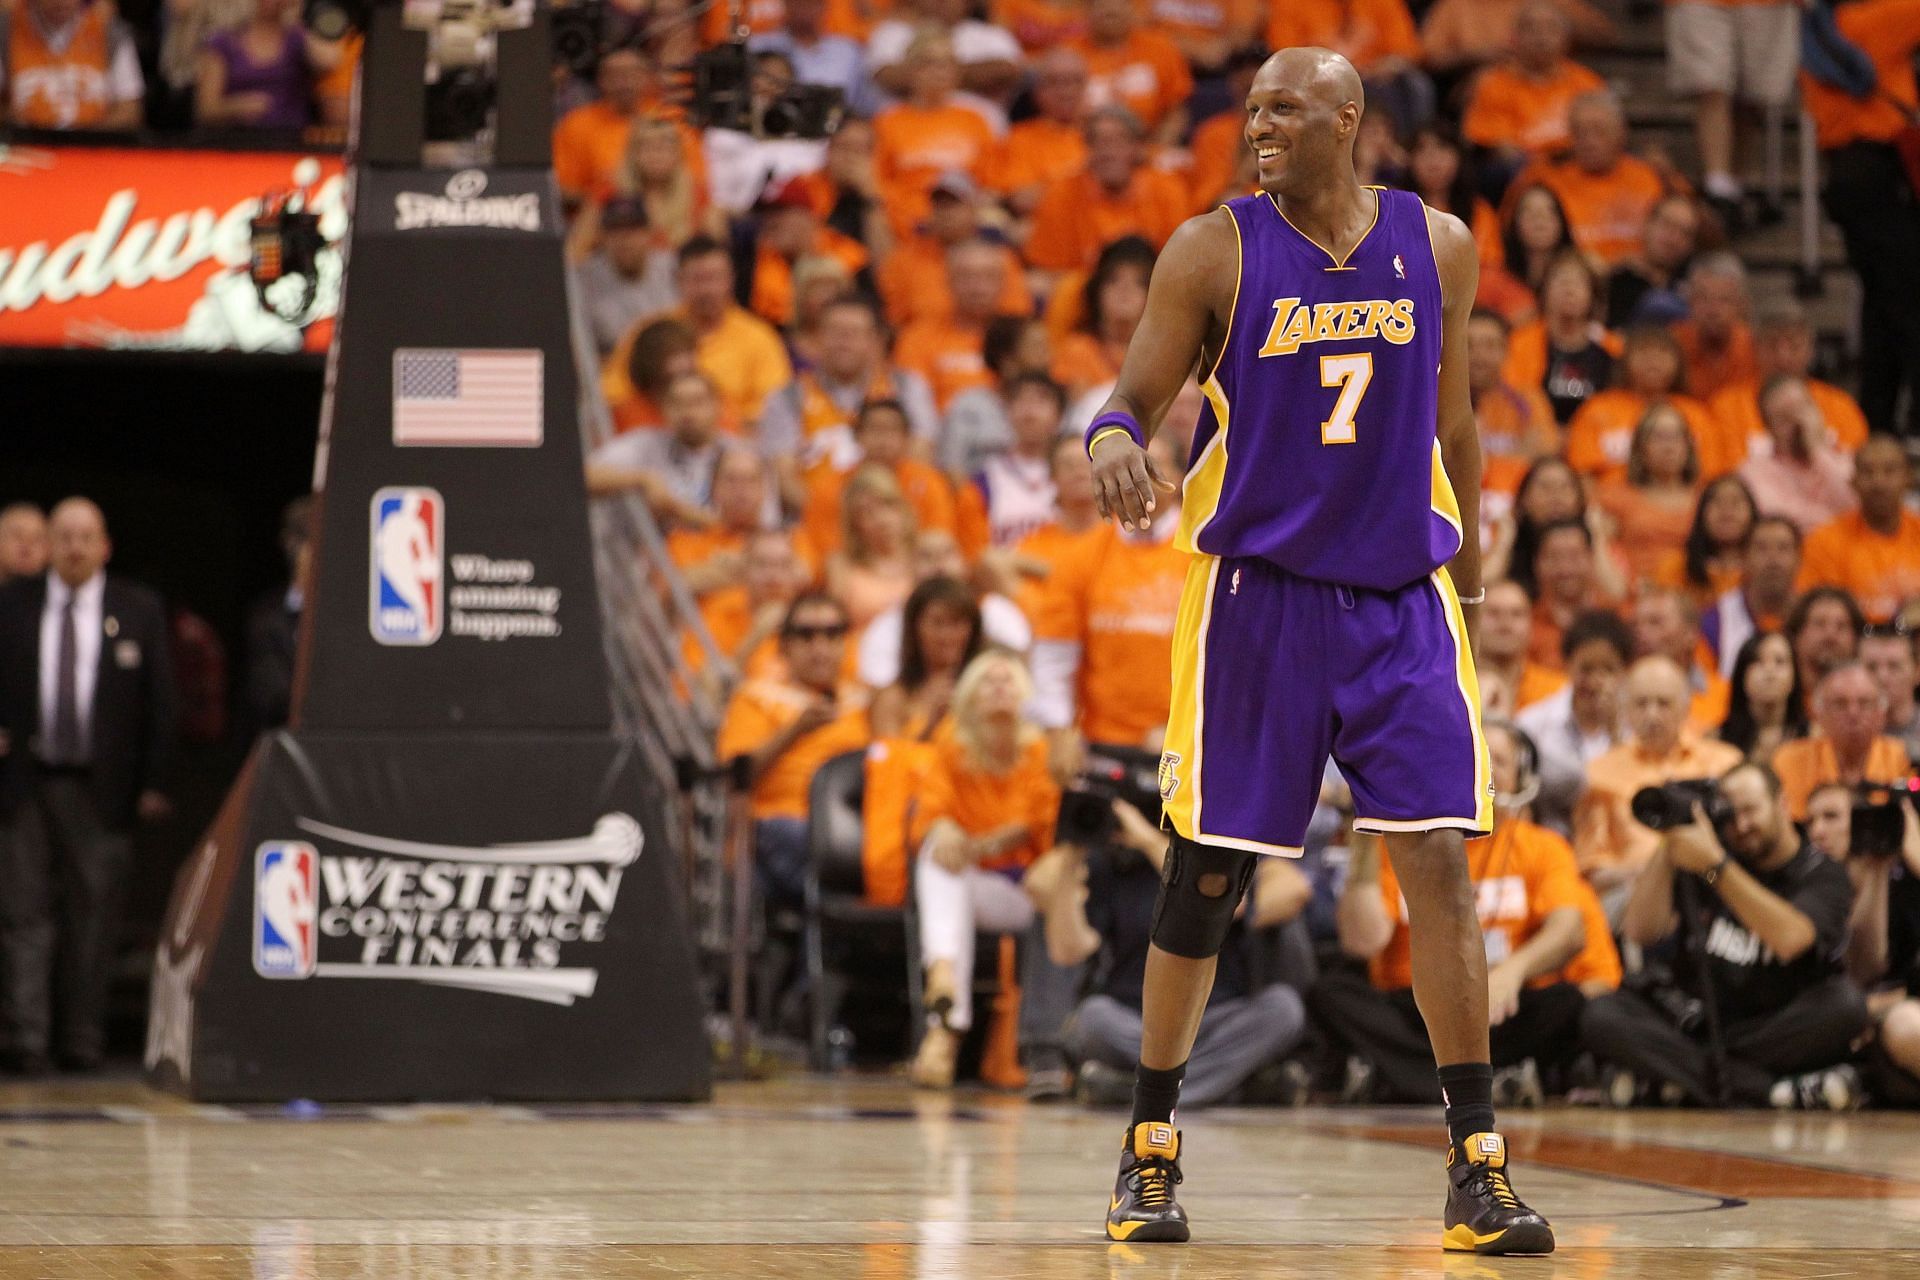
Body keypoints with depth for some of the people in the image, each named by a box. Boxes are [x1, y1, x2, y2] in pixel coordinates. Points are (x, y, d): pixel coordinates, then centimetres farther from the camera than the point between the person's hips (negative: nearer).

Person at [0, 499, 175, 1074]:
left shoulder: (139, 611, 5)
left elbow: (159, 702, 5)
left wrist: (151, 784, 0)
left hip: (101, 789, 0)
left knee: (93, 915, 2)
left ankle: (80, 1041, 9)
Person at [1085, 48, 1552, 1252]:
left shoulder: (1438, 245, 4)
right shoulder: (1214, 250, -4)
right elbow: (1133, 400, -2)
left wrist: (1473, 568, 16)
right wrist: (1116, 444, -26)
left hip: (1401, 597, 2)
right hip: (1256, 591, -2)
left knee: (1439, 858, -8)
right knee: (1209, 873, 2)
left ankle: (1479, 1167, -4)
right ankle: (1152, 1146, 18)